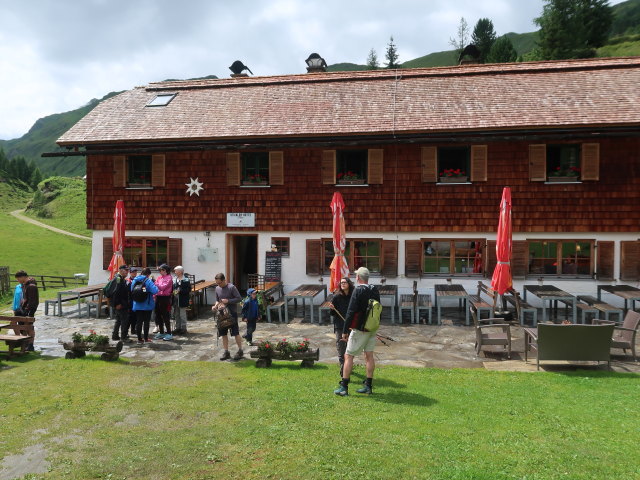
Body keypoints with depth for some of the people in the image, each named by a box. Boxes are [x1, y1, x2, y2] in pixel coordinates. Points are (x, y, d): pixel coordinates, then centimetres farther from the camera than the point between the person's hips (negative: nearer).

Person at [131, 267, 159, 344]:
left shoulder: (135, 280, 3)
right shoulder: (148, 280, -14)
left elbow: (132, 291, 13)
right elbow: (155, 290, -23)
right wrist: (152, 281, -9)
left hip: (137, 305, 4)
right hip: (147, 305, -4)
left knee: (138, 322, 8)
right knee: (146, 322, 6)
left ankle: (139, 339, 10)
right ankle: (146, 338, 13)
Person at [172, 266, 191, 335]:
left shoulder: (186, 280, -8)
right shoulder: (174, 280, 11)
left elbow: (188, 290, -13)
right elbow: (172, 288, 18)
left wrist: (180, 291, -19)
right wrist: (173, 291, -2)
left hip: (182, 301, -6)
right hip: (175, 300, 6)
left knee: (182, 315, 0)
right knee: (176, 315, 13)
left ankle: (183, 328, 9)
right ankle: (177, 328, 23)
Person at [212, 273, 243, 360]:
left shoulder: (231, 287, -12)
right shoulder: (217, 288, 6)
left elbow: (239, 298, -12)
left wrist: (228, 301, -20)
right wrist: (215, 305, -3)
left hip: (232, 313, -6)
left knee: (235, 333, -1)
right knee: (223, 334, 8)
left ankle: (240, 351, 12)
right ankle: (226, 352, 18)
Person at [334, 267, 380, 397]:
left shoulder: (358, 290, -15)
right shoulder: (375, 290, 6)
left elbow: (351, 312, -16)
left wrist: (345, 331, -12)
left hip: (359, 329, -7)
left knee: (348, 356, 0)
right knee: (369, 356, 12)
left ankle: (344, 387, 1)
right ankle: (368, 386, 17)